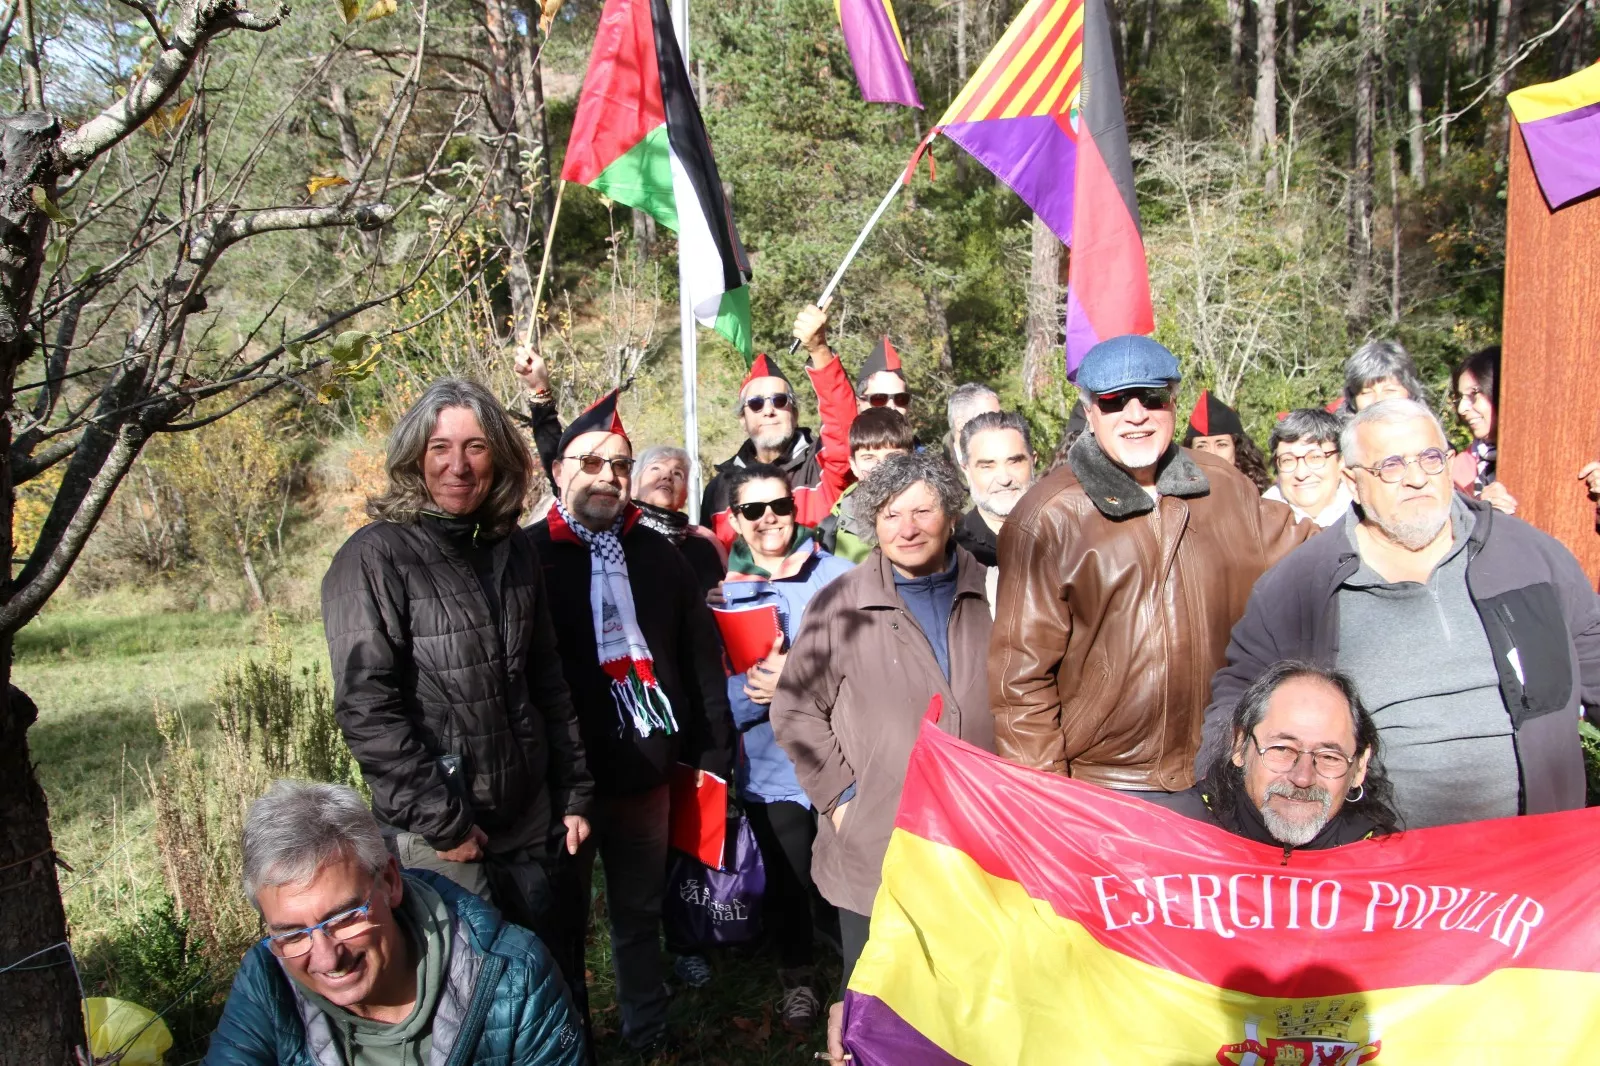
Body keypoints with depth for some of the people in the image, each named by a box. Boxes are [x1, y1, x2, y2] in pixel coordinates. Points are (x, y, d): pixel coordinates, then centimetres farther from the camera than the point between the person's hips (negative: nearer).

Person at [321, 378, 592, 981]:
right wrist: (442, 822, -16)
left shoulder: (514, 549, 7)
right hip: (438, 839, -5)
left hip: (530, 822, 5)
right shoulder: (376, 557, -11)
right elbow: (365, 709, -17)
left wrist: (574, 794, 9)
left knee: (556, 974, 14)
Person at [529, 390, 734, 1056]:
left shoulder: (655, 553, 7)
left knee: (641, 912, 18)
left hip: (645, 770, 4)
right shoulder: (528, 558, -6)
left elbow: (702, 653, 9)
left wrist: (712, 748, 6)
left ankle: (649, 1034, 37)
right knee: (563, 921, 11)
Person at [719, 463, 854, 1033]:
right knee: (787, 878, 14)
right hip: (770, 765, 2)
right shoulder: (725, 591, 2)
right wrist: (753, 687, -19)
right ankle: (797, 977, 38)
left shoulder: (838, 576, -4)